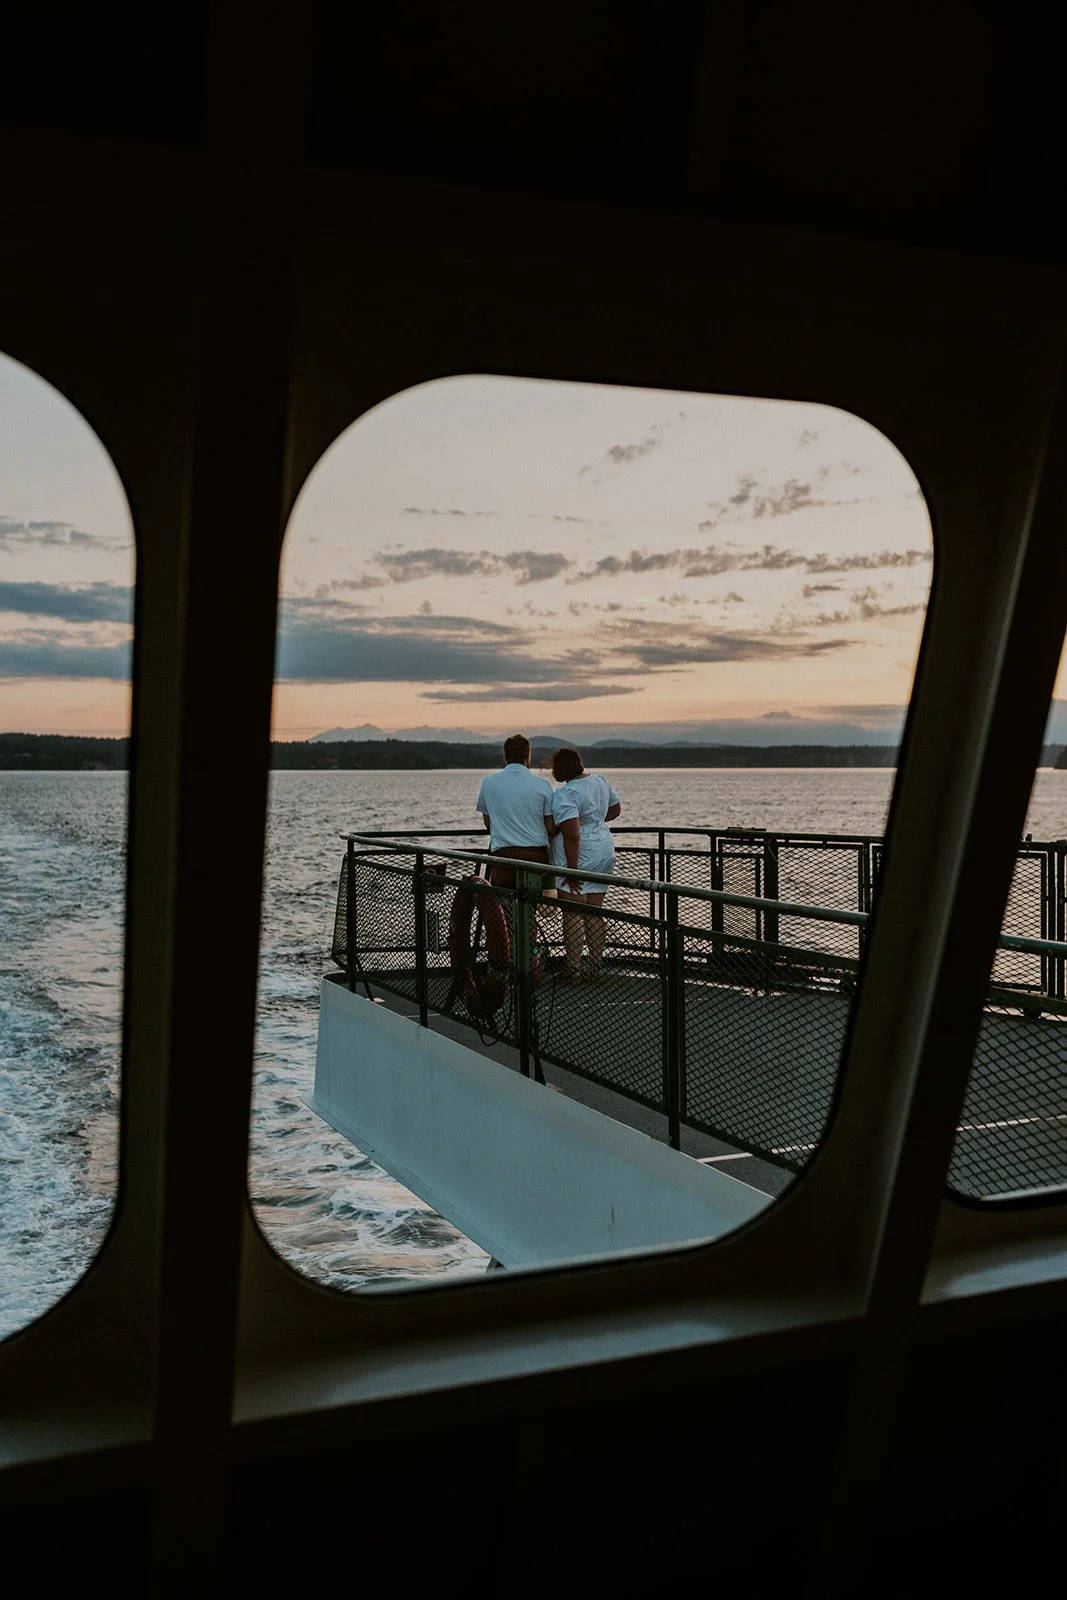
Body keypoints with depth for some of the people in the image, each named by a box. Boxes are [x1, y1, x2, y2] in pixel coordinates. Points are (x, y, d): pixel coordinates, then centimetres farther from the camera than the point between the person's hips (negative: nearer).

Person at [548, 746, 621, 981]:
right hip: (604, 852, 8)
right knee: (595, 913, 13)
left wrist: (572, 871, -21)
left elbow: (572, 835, -25)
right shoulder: (599, 780, 7)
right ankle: (596, 967, 18)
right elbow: (615, 808, 20)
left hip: (579, 857, -8)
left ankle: (572, 970, 0)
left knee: (572, 915, -2)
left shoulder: (565, 795, -18)